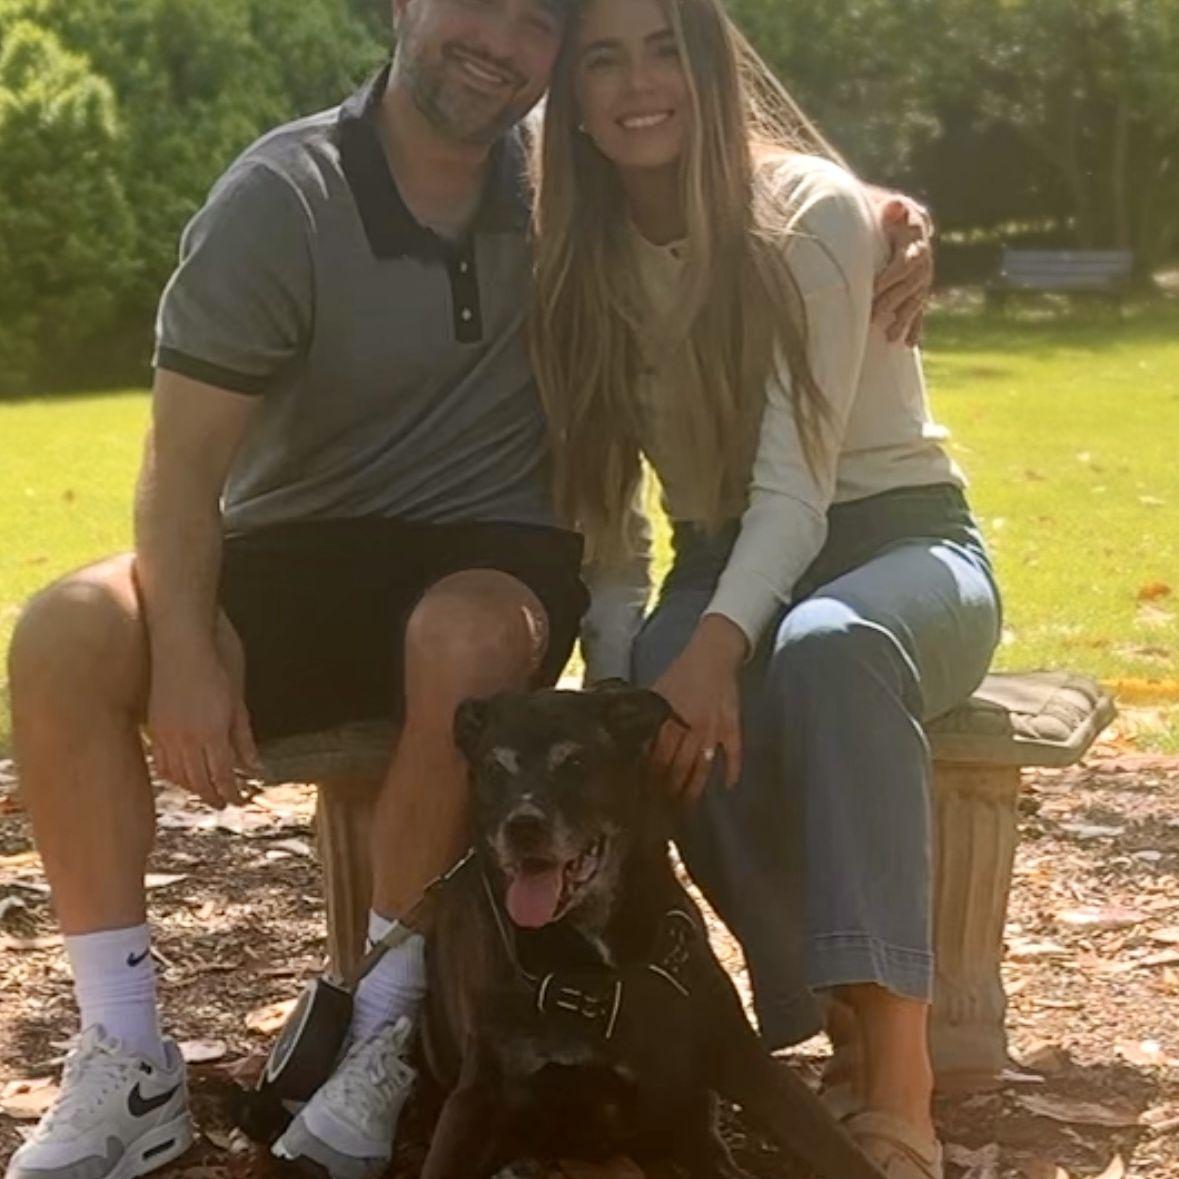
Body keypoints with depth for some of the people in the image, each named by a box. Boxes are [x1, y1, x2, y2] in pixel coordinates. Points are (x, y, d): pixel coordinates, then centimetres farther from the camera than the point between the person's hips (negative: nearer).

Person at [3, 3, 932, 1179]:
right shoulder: (278, 198, -12)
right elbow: (186, 461, -14)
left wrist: (881, 216, -9)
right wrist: (185, 653, -28)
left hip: (493, 564, 0)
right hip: (290, 563, 0)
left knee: (467, 637, -37)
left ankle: (386, 1035, -22)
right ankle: (128, 1061, -21)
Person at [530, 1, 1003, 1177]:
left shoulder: (812, 211, -15)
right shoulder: (585, 255, 1)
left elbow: (796, 479, -23)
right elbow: (602, 499, 2)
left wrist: (717, 643, -41)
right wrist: (616, 665, -16)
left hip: (899, 544, -3)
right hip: (725, 565, 4)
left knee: (826, 649, -41)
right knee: (677, 714, -34)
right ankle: (833, 1028, -23)